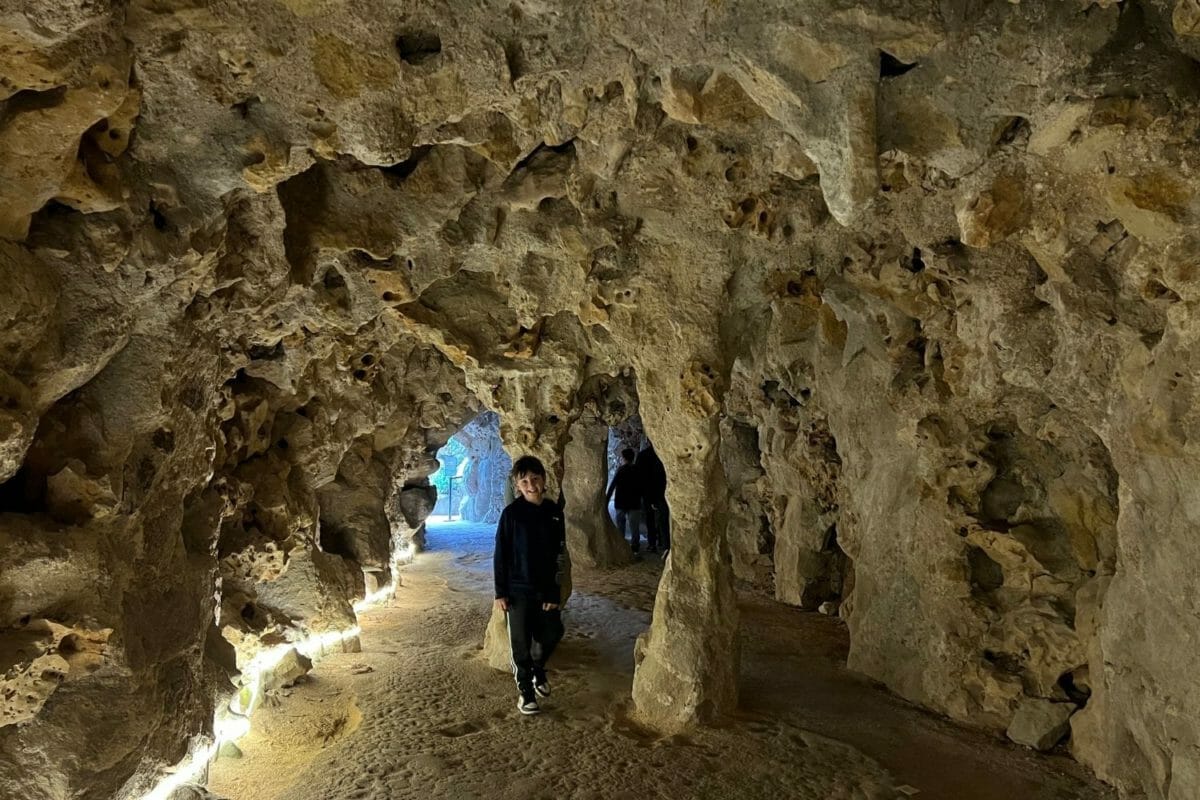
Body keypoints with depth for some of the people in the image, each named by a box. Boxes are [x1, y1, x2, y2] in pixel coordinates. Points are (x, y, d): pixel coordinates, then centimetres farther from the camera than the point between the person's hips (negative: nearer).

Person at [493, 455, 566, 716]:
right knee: (521, 642, 4)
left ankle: (538, 669, 38)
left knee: (552, 634, 10)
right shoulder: (511, 513, -10)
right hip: (518, 589, -3)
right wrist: (500, 592, -8)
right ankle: (525, 689, 20)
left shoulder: (554, 512, 0)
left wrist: (555, 592, -2)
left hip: (546, 589, 3)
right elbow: (500, 555, -7)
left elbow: (559, 555, 3)